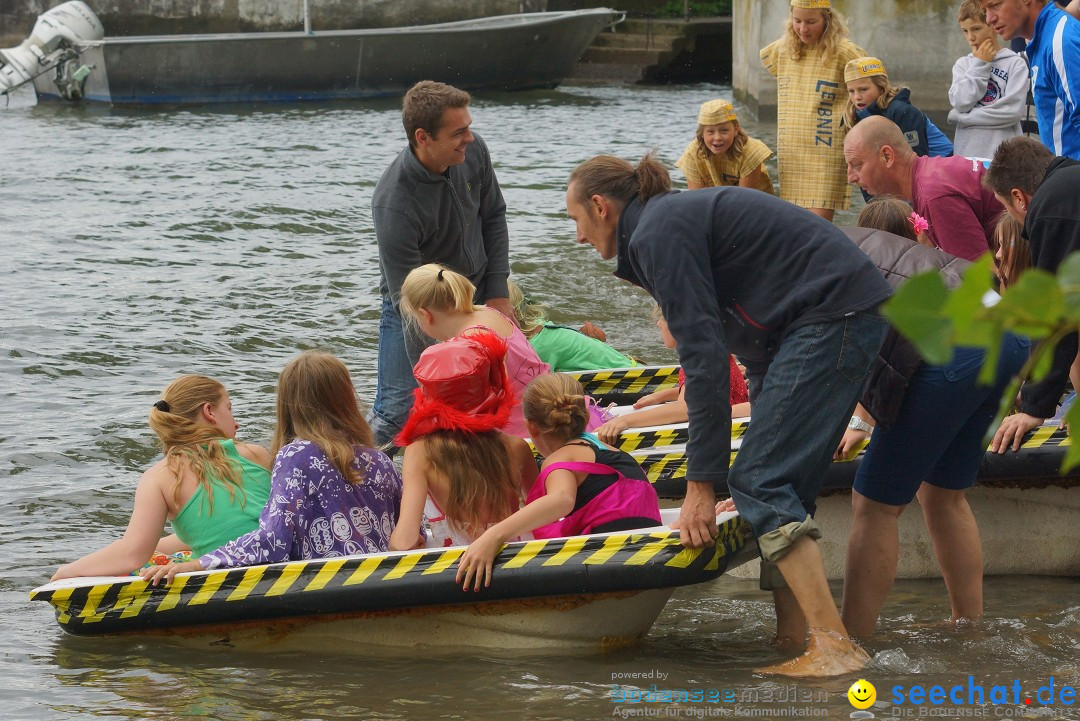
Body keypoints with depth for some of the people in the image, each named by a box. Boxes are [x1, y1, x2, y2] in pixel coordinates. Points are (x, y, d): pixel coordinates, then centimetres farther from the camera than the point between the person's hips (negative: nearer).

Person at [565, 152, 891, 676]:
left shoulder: (657, 233, -10)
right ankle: (794, 637, 11)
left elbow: (703, 357, -15)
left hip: (833, 316, -10)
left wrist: (701, 483, -13)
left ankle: (834, 647, -19)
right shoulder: (680, 216, 22)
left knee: (760, 482, -12)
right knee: (781, 480, 12)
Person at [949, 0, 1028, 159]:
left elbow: (1013, 109, -11)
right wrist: (980, 64, 0)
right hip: (967, 152, 3)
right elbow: (961, 102, -3)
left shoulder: (1015, 63, 0)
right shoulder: (963, 65, 12)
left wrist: (961, 117, -7)